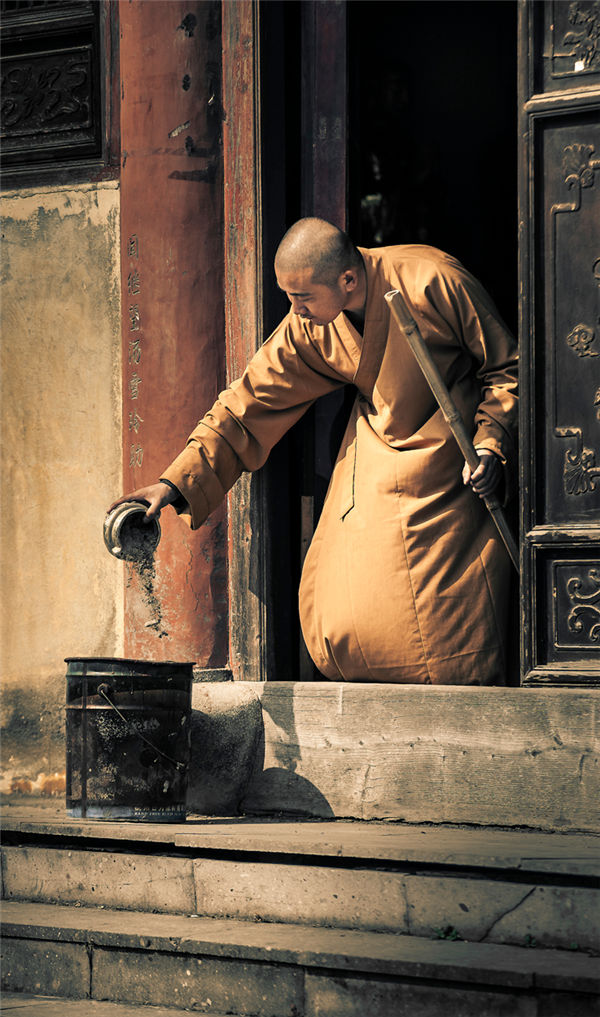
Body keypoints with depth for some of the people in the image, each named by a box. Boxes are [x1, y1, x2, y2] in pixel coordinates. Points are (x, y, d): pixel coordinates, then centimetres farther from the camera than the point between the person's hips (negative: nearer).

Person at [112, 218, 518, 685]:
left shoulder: (433, 282, -24)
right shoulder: (307, 329, -11)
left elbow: (506, 367, -11)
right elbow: (248, 402, -5)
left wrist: (491, 445, -23)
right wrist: (176, 482, -12)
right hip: (377, 450, 4)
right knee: (342, 620, -5)